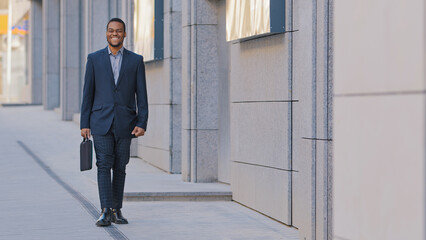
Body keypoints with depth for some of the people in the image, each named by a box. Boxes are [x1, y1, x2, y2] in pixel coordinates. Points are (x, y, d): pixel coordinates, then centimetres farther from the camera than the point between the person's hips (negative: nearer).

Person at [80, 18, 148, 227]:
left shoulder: (136, 60, 6)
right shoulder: (94, 59, 6)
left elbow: (141, 94, 3)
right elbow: (88, 93, 5)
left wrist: (142, 123, -6)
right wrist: (84, 124, 0)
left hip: (125, 123, 1)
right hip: (101, 123, -1)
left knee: (120, 168, 5)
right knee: (104, 165, -9)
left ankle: (116, 210, 15)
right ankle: (106, 211, -12)